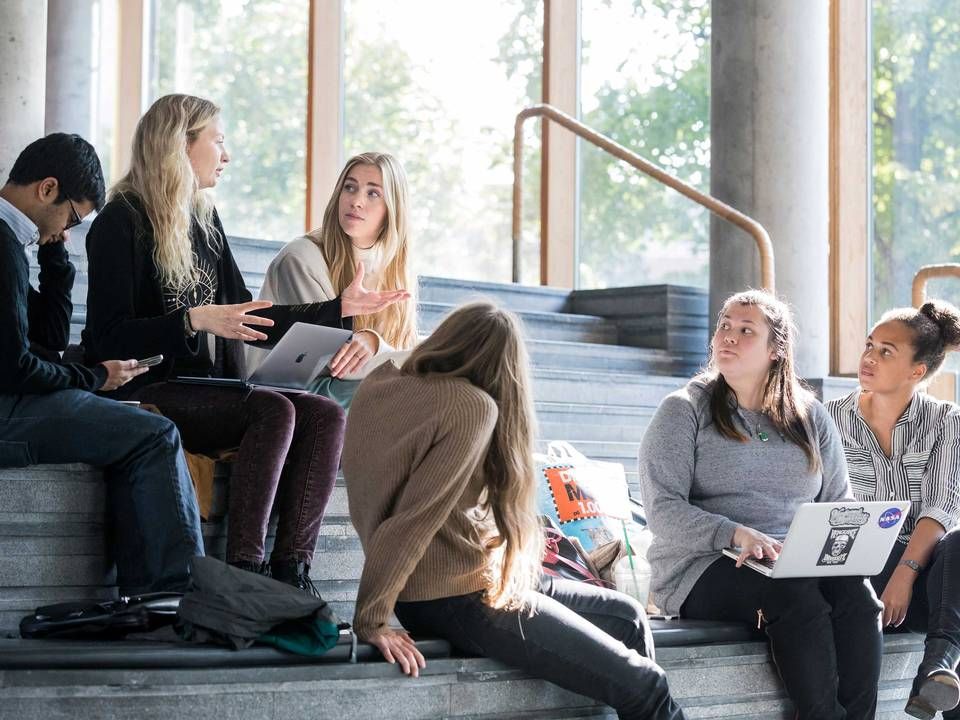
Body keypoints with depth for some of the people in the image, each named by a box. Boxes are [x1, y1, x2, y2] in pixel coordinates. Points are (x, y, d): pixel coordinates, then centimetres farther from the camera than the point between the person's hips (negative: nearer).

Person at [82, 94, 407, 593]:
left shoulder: (202, 220, 18)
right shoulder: (122, 222, -6)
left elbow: (248, 319, 20)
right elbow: (107, 337, -14)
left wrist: (339, 309, 17)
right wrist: (194, 321, -25)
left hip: (209, 390, 8)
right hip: (144, 392, -8)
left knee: (325, 415, -16)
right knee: (275, 411, -30)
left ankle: (290, 570, -23)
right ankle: (244, 570, -30)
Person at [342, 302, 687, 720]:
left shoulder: (381, 383, 5)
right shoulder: (473, 408, -17)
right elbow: (414, 519, -22)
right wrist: (372, 621, -19)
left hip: (420, 588, 10)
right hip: (458, 599, -10)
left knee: (628, 618, 16)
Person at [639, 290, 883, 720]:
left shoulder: (811, 418, 16)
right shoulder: (684, 411, 3)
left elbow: (839, 503, 16)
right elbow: (663, 510, -8)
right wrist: (735, 534, -25)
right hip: (704, 568, -4)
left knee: (856, 595, -29)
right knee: (798, 596, -34)